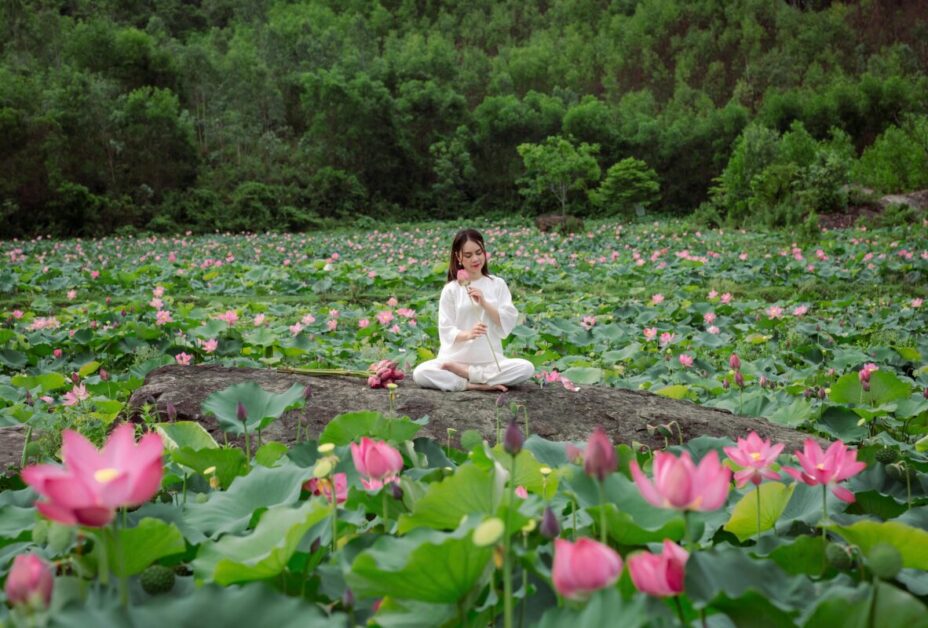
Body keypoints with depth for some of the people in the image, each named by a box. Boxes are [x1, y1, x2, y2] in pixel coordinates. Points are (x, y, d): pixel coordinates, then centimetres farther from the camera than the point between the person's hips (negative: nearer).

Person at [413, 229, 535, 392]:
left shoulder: (498, 284, 5)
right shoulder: (451, 289, 1)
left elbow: (508, 323, 0)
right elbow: (446, 330, -4)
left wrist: (484, 303, -14)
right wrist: (467, 334, -25)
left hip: (490, 360, 2)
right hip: (456, 357, -1)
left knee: (527, 368, -26)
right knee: (420, 373, -28)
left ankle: (462, 373, -17)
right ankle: (478, 384, -21)